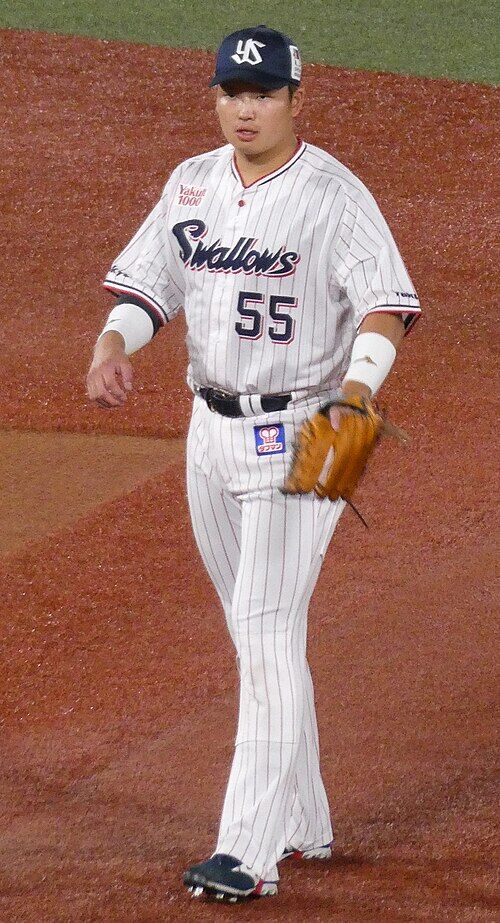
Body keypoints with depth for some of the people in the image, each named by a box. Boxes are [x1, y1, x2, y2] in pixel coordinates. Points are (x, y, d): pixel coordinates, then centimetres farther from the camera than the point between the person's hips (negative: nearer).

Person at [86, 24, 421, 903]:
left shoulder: (333, 195, -13)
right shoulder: (192, 184, 7)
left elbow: (387, 304, -20)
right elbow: (144, 285, 10)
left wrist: (357, 390, -38)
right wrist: (112, 345, -12)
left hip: (301, 434, -7)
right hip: (212, 428, 7)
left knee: (269, 633, -12)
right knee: (252, 633, 13)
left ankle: (249, 851, -14)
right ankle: (303, 822, 25)